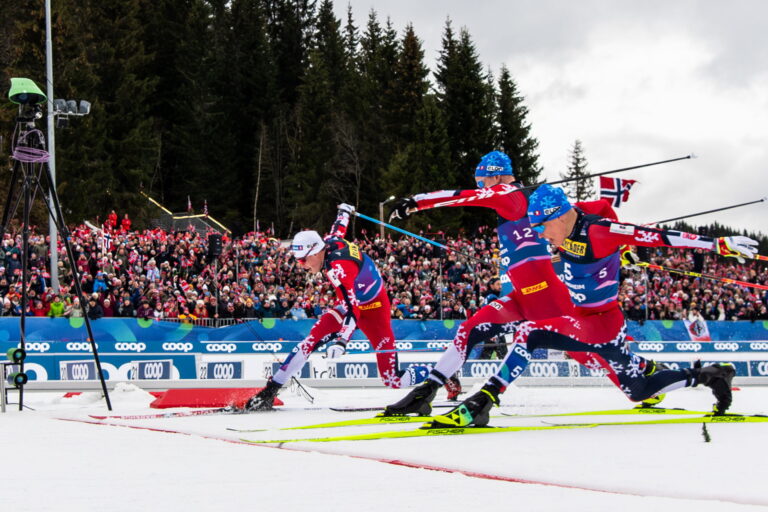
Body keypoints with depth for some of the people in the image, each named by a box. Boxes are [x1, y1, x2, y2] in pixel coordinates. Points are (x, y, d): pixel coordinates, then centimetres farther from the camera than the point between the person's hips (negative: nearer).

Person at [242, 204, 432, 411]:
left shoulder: (338, 268, -34)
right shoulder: (330, 241, -12)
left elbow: (352, 310, -41)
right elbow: (340, 227, 13)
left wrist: (341, 341, -53)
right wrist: (344, 211, 35)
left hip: (373, 310, -8)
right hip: (353, 301, 8)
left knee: (393, 381, -11)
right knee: (312, 339, -12)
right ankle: (272, 388, -11)